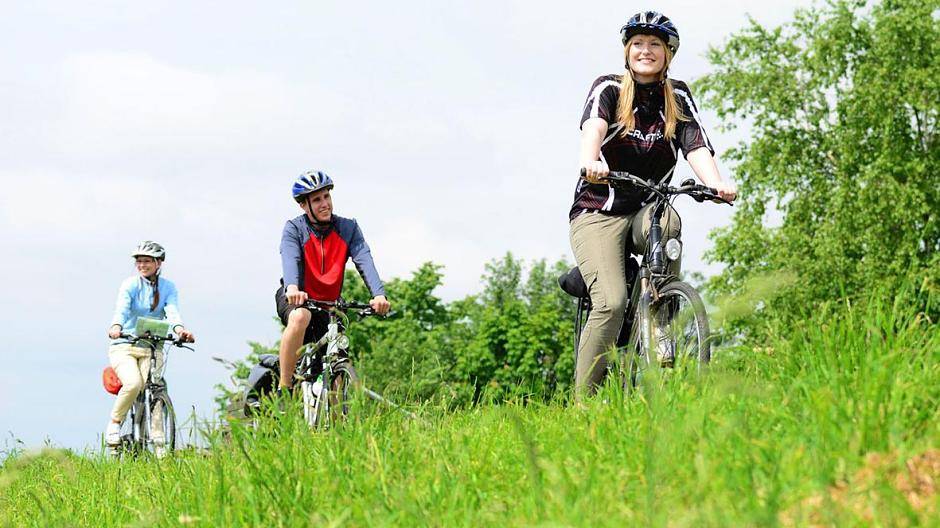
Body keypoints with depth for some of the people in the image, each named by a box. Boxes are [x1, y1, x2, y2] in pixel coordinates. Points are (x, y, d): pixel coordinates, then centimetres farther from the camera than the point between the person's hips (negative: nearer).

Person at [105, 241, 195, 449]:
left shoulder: (168, 288, 4)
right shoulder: (130, 285, -4)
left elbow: (172, 311, -15)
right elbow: (121, 309, -23)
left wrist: (179, 329, -38)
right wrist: (116, 327, -46)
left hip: (152, 348, 2)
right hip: (124, 347, -2)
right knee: (133, 383, -29)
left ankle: (159, 444, -20)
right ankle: (115, 423, -6)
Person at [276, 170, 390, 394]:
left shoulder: (348, 228, -4)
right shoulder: (294, 229, -11)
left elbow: (364, 260, -18)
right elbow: (290, 259, -31)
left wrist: (379, 294, -37)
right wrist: (292, 288, -53)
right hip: (296, 300, -3)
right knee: (300, 317, -39)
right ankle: (283, 390, -33)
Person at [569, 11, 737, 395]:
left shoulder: (677, 97, 6)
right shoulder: (608, 89, -3)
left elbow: (696, 146, -9)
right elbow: (594, 125, -25)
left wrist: (716, 183, -31)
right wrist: (590, 162, -48)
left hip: (645, 210, 3)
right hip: (599, 211, -3)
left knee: (665, 224, -36)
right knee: (611, 303, -23)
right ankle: (582, 401, -16)